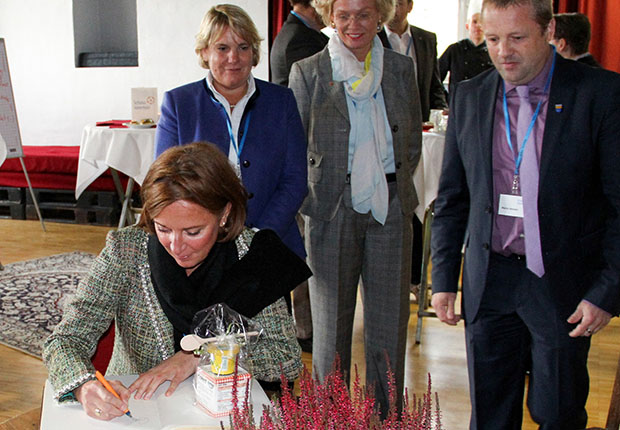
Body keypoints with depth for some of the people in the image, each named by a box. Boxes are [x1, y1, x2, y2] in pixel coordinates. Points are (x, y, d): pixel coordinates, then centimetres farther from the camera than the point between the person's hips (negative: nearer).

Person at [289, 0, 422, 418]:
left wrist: (392, 186, 5)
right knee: (331, 322, 7)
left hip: (391, 208, 2)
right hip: (333, 209, -2)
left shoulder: (401, 68, 7)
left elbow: (413, 141, 14)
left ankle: (388, 415, 25)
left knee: (389, 320, 9)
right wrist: (310, 200, -4)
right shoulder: (307, 71, -1)